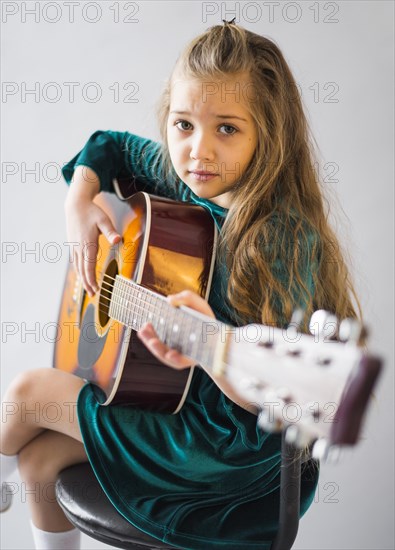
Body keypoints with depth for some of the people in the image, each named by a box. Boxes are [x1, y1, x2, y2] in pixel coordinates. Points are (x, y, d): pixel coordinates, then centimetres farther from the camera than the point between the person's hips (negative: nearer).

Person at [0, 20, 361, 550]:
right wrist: (79, 205, -4)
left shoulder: (283, 238, -29)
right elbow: (109, 144, 14)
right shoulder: (184, 178, -6)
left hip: (232, 443, -7)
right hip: (175, 387, 7)